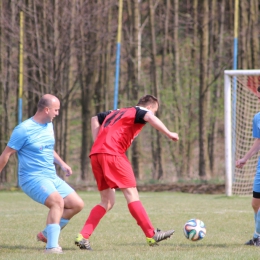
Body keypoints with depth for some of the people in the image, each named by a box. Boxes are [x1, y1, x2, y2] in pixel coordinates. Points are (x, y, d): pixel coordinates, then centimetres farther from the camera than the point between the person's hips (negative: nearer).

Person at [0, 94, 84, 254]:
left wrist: (62, 164, 14)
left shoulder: (49, 126, 10)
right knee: (57, 201, -31)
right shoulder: (24, 130, -14)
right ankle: (52, 246, -31)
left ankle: (47, 234, 13)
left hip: (52, 177, 9)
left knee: (77, 204, 2)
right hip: (32, 178, -9)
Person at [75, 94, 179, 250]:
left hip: (96, 154, 8)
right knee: (132, 194, -6)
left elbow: (95, 119, 37)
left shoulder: (116, 113, 31)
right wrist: (169, 134, -16)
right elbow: (150, 118, -17)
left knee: (108, 201, 12)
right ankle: (152, 235, -8)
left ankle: (83, 237, 3)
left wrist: (98, 143, 25)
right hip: (112, 154, -8)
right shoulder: (139, 112, 7)